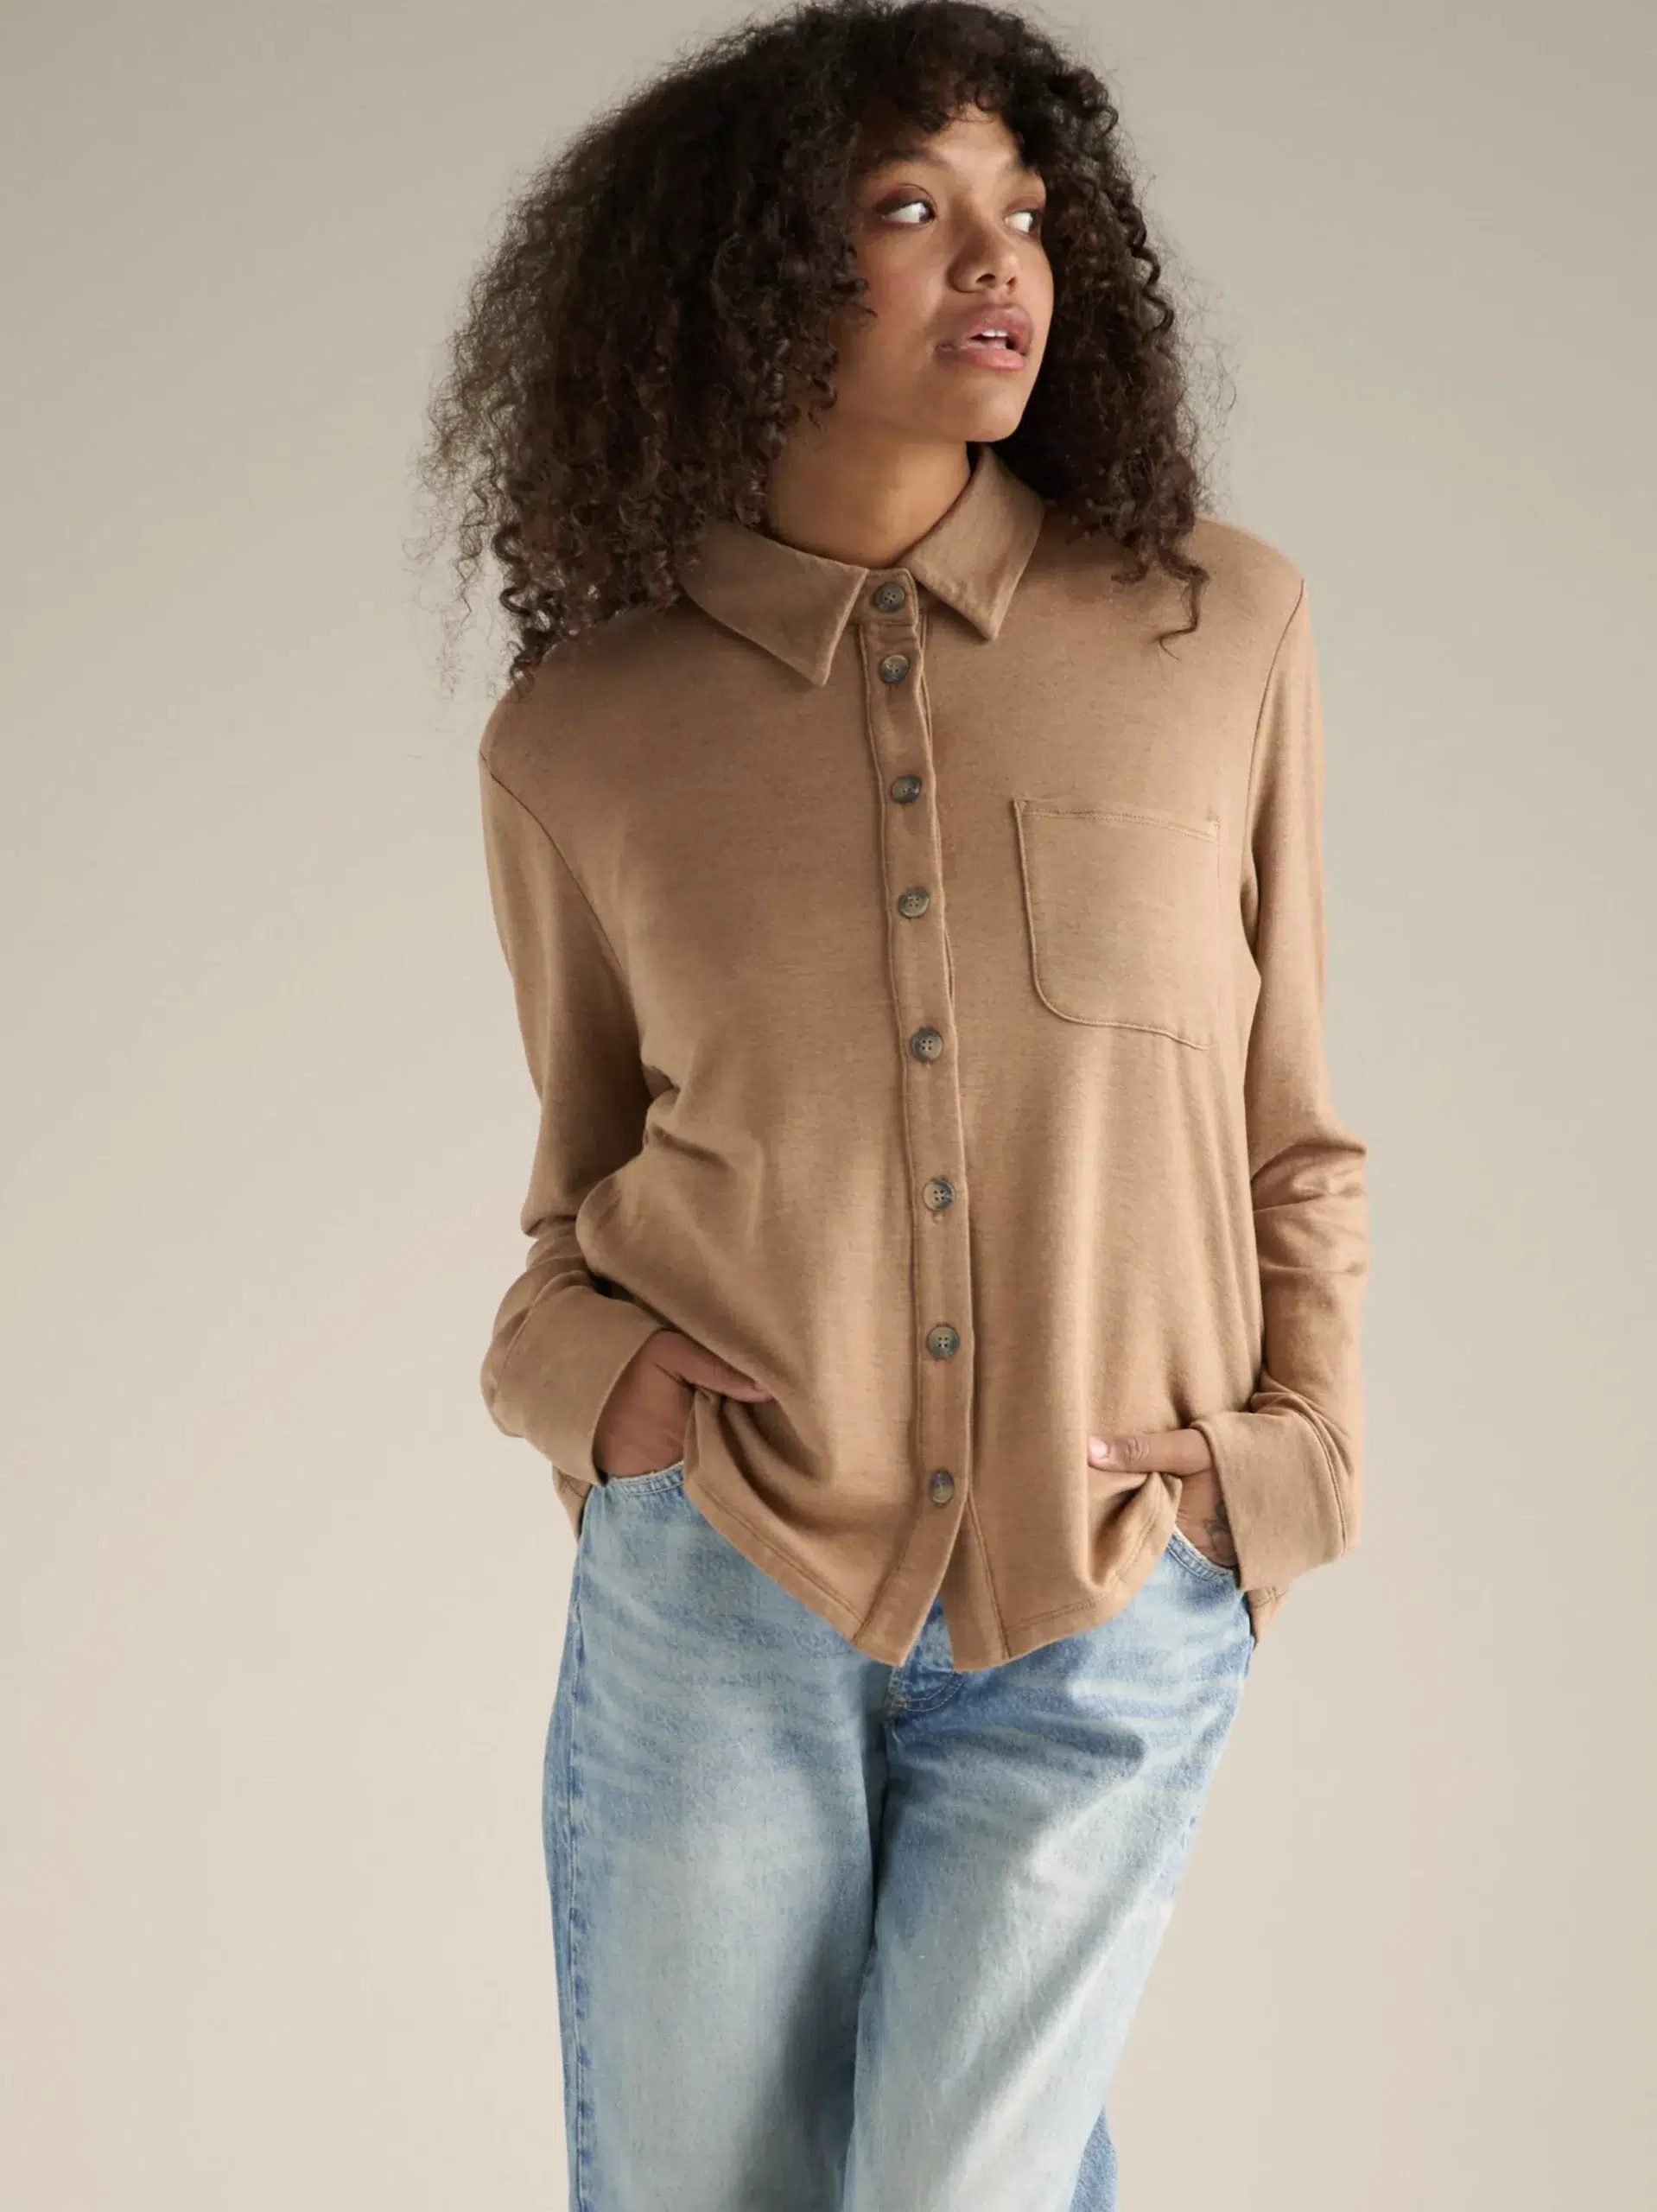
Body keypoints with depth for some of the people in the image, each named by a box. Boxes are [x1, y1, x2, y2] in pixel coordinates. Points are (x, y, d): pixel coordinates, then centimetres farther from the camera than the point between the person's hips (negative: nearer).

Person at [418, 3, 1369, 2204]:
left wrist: (1292, 1454, -3)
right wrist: (581, 1368, -7)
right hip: (712, 1590, 1)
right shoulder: (579, 737, -2)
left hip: (1107, 1616, -1)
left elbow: (1292, 1131, 5)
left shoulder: (1221, 630, -3)